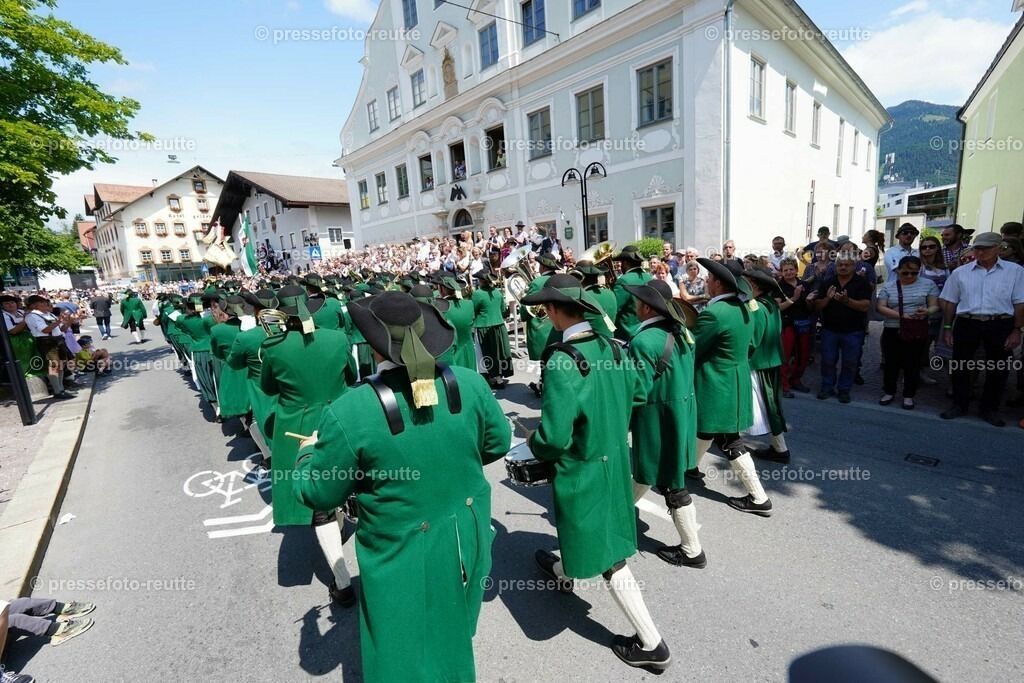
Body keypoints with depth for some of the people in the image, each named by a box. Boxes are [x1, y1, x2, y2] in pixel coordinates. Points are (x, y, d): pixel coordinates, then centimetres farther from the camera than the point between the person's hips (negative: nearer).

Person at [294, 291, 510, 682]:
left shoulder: (350, 412, -27)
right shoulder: (470, 384, -16)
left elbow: (317, 493, -11)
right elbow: (498, 443, 0)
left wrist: (310, 452, 9)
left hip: (404, 558, -4)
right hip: (466, 542, 5)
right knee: (453, 633, 33)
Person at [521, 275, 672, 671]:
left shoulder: (560, 362, -29)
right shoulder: (610, 346, -5)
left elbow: (554, 436, -29)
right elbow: (637, 394, 8)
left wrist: (533, 444, -7)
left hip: (583, 468, -8)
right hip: (613, 458, 8)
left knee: (607, 557, 13)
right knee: (595, 533, 30)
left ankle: (652, 645, 36)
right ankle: (564, 572, 59)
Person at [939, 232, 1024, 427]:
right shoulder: (960, 272, 6)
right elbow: (950, 302, 8)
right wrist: (947, 327, 4)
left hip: (1001, 325, 0)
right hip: (966, 324, 1)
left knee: (997, 369, 8)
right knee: (960, 366, 6)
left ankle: (990, 409, 23)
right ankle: (959, 405, 21)